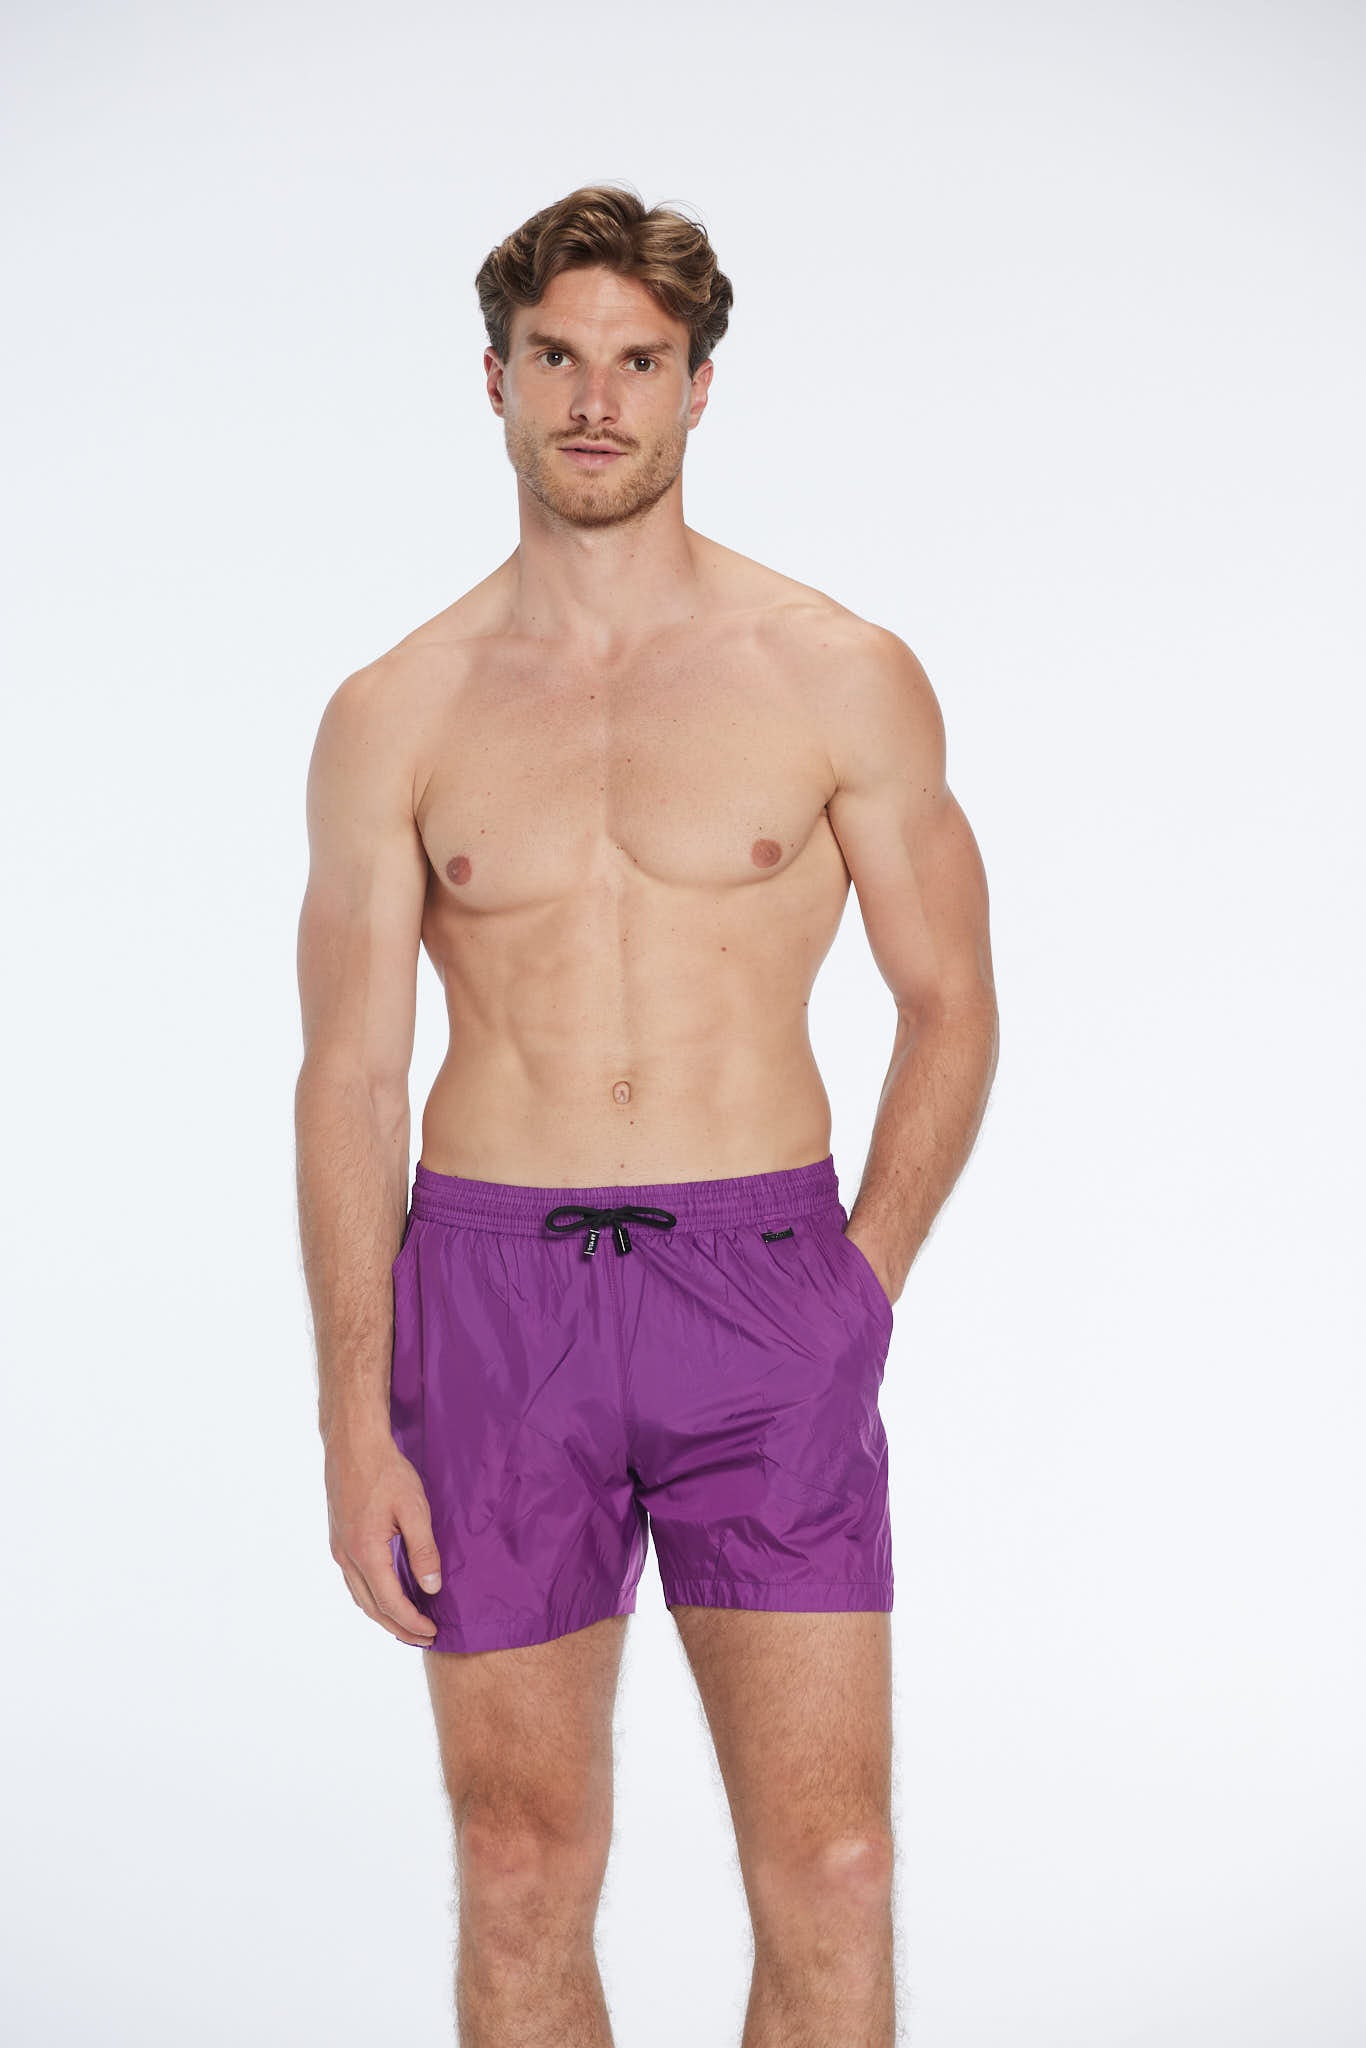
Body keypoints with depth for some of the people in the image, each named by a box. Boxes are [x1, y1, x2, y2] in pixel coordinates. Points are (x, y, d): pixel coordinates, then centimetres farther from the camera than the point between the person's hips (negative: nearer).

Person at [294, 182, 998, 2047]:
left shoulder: (842, 678, 1)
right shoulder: (394, 717, 4)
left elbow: (951, 1004, 8)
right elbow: (349, 1076, 3)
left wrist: (858, 1295, 2)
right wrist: (355, 1420, -2)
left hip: (761, 1288, -1)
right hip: (490, 1298, 1)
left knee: (830, 1877, -2)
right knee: (522, 1878, 8)